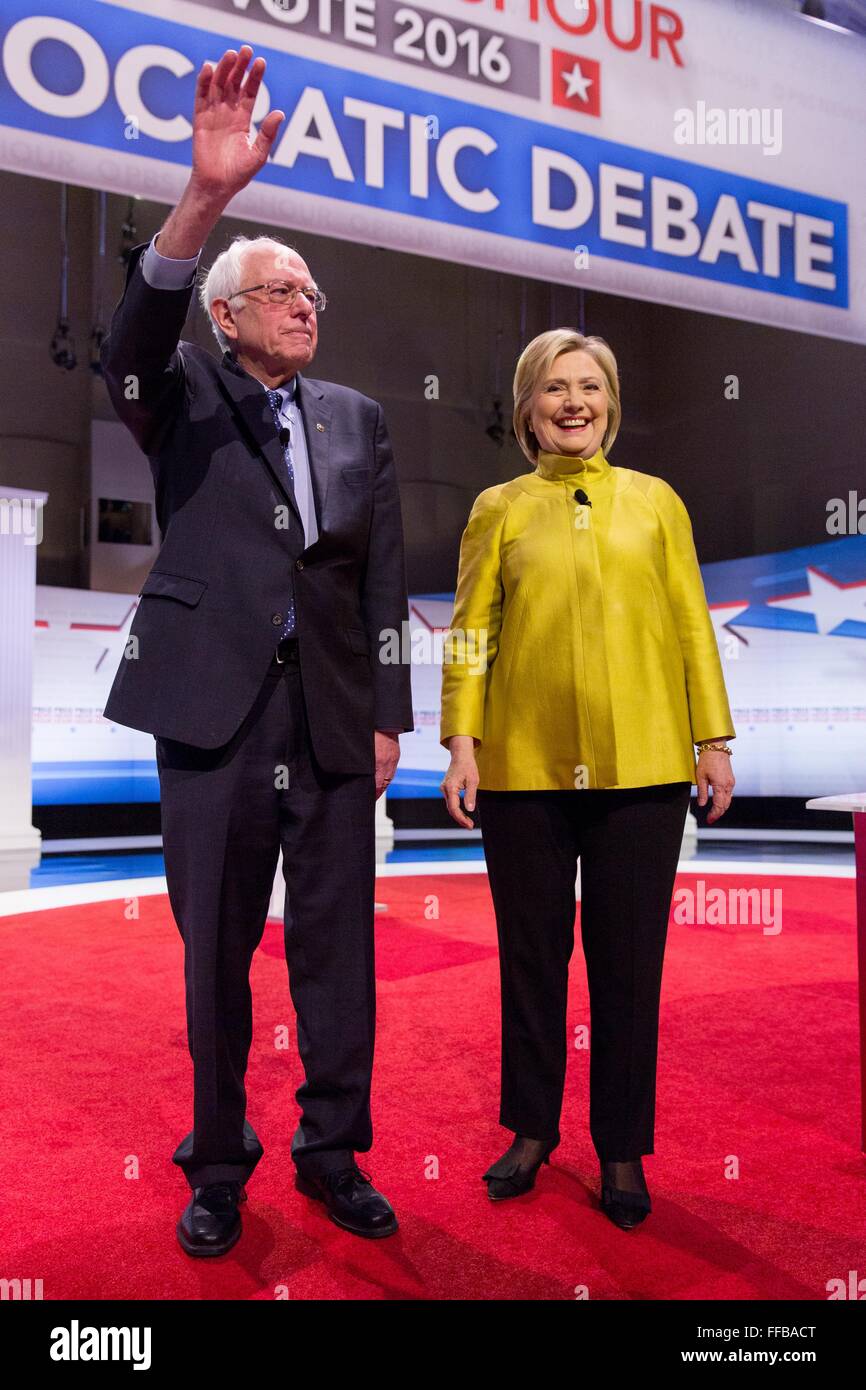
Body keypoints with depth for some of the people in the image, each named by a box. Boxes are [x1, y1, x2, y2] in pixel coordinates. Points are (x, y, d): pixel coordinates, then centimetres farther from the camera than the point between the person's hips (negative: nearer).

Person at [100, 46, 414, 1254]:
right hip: (214, 712, -2)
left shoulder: (358, 419, 12)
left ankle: (333, 1153, 27)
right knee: (215, 951, 8)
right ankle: (217, 1166, 26)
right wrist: (207, 195, -31)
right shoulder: (185, 400, 6)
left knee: (337, 946, 9)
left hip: (334, 719, 3)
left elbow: (384, 574, 9)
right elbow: (135, 341, -18)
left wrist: (388, 715, 4)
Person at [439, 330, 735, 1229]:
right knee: (531, 955, 11)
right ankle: (533, 1131, 30)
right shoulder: (498, 509, 9)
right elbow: (470, 632, 4)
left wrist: (714, 739, 4)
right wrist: (462, 742, -5)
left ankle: (623, 1150, 25)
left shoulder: (654, 502, 11)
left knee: (629, 962, 7)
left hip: (640, 768, 1)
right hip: (524, 770, 0)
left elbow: (691, 626, 9)